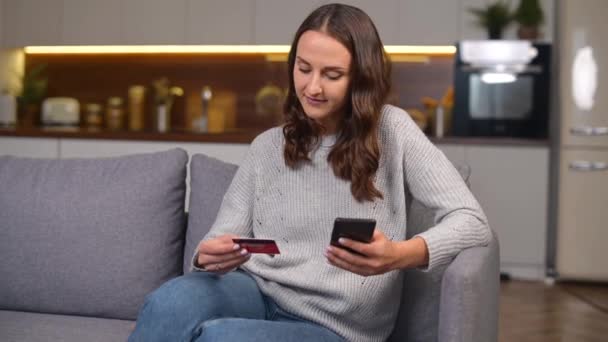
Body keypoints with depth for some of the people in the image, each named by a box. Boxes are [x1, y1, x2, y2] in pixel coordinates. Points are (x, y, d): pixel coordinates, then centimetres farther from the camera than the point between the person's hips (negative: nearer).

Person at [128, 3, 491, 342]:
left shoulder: (391, 130, -1)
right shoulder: (267, 147, 11)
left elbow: (473, 223, -9)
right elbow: (224, 235, 8)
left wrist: (398, 255, -29)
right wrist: (209, 256, -18)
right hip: (256, 292, 3)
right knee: (171, 302, -33)